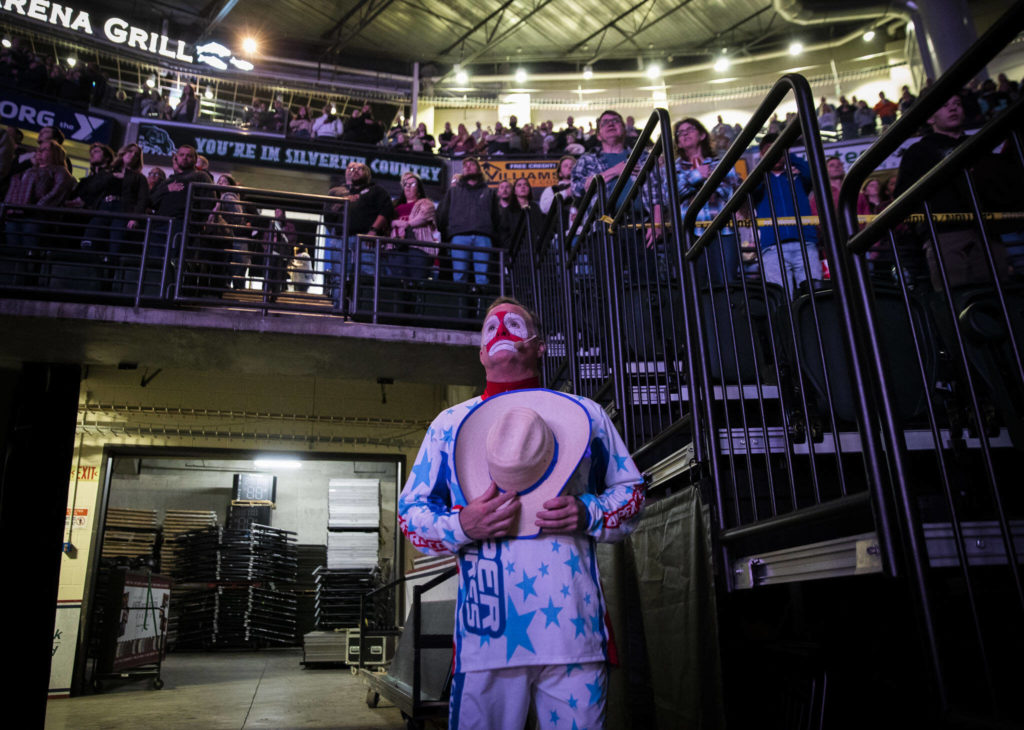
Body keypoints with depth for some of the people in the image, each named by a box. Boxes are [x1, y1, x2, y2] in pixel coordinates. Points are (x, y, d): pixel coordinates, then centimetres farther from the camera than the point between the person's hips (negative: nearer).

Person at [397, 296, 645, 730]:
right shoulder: (448, 424, 12)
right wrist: (462, 526, -10)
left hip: (575, 632, 0)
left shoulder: (585, 414, 11)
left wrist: (589, 514, -8)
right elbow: (410, 511, 11)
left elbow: (632, 492, 13)